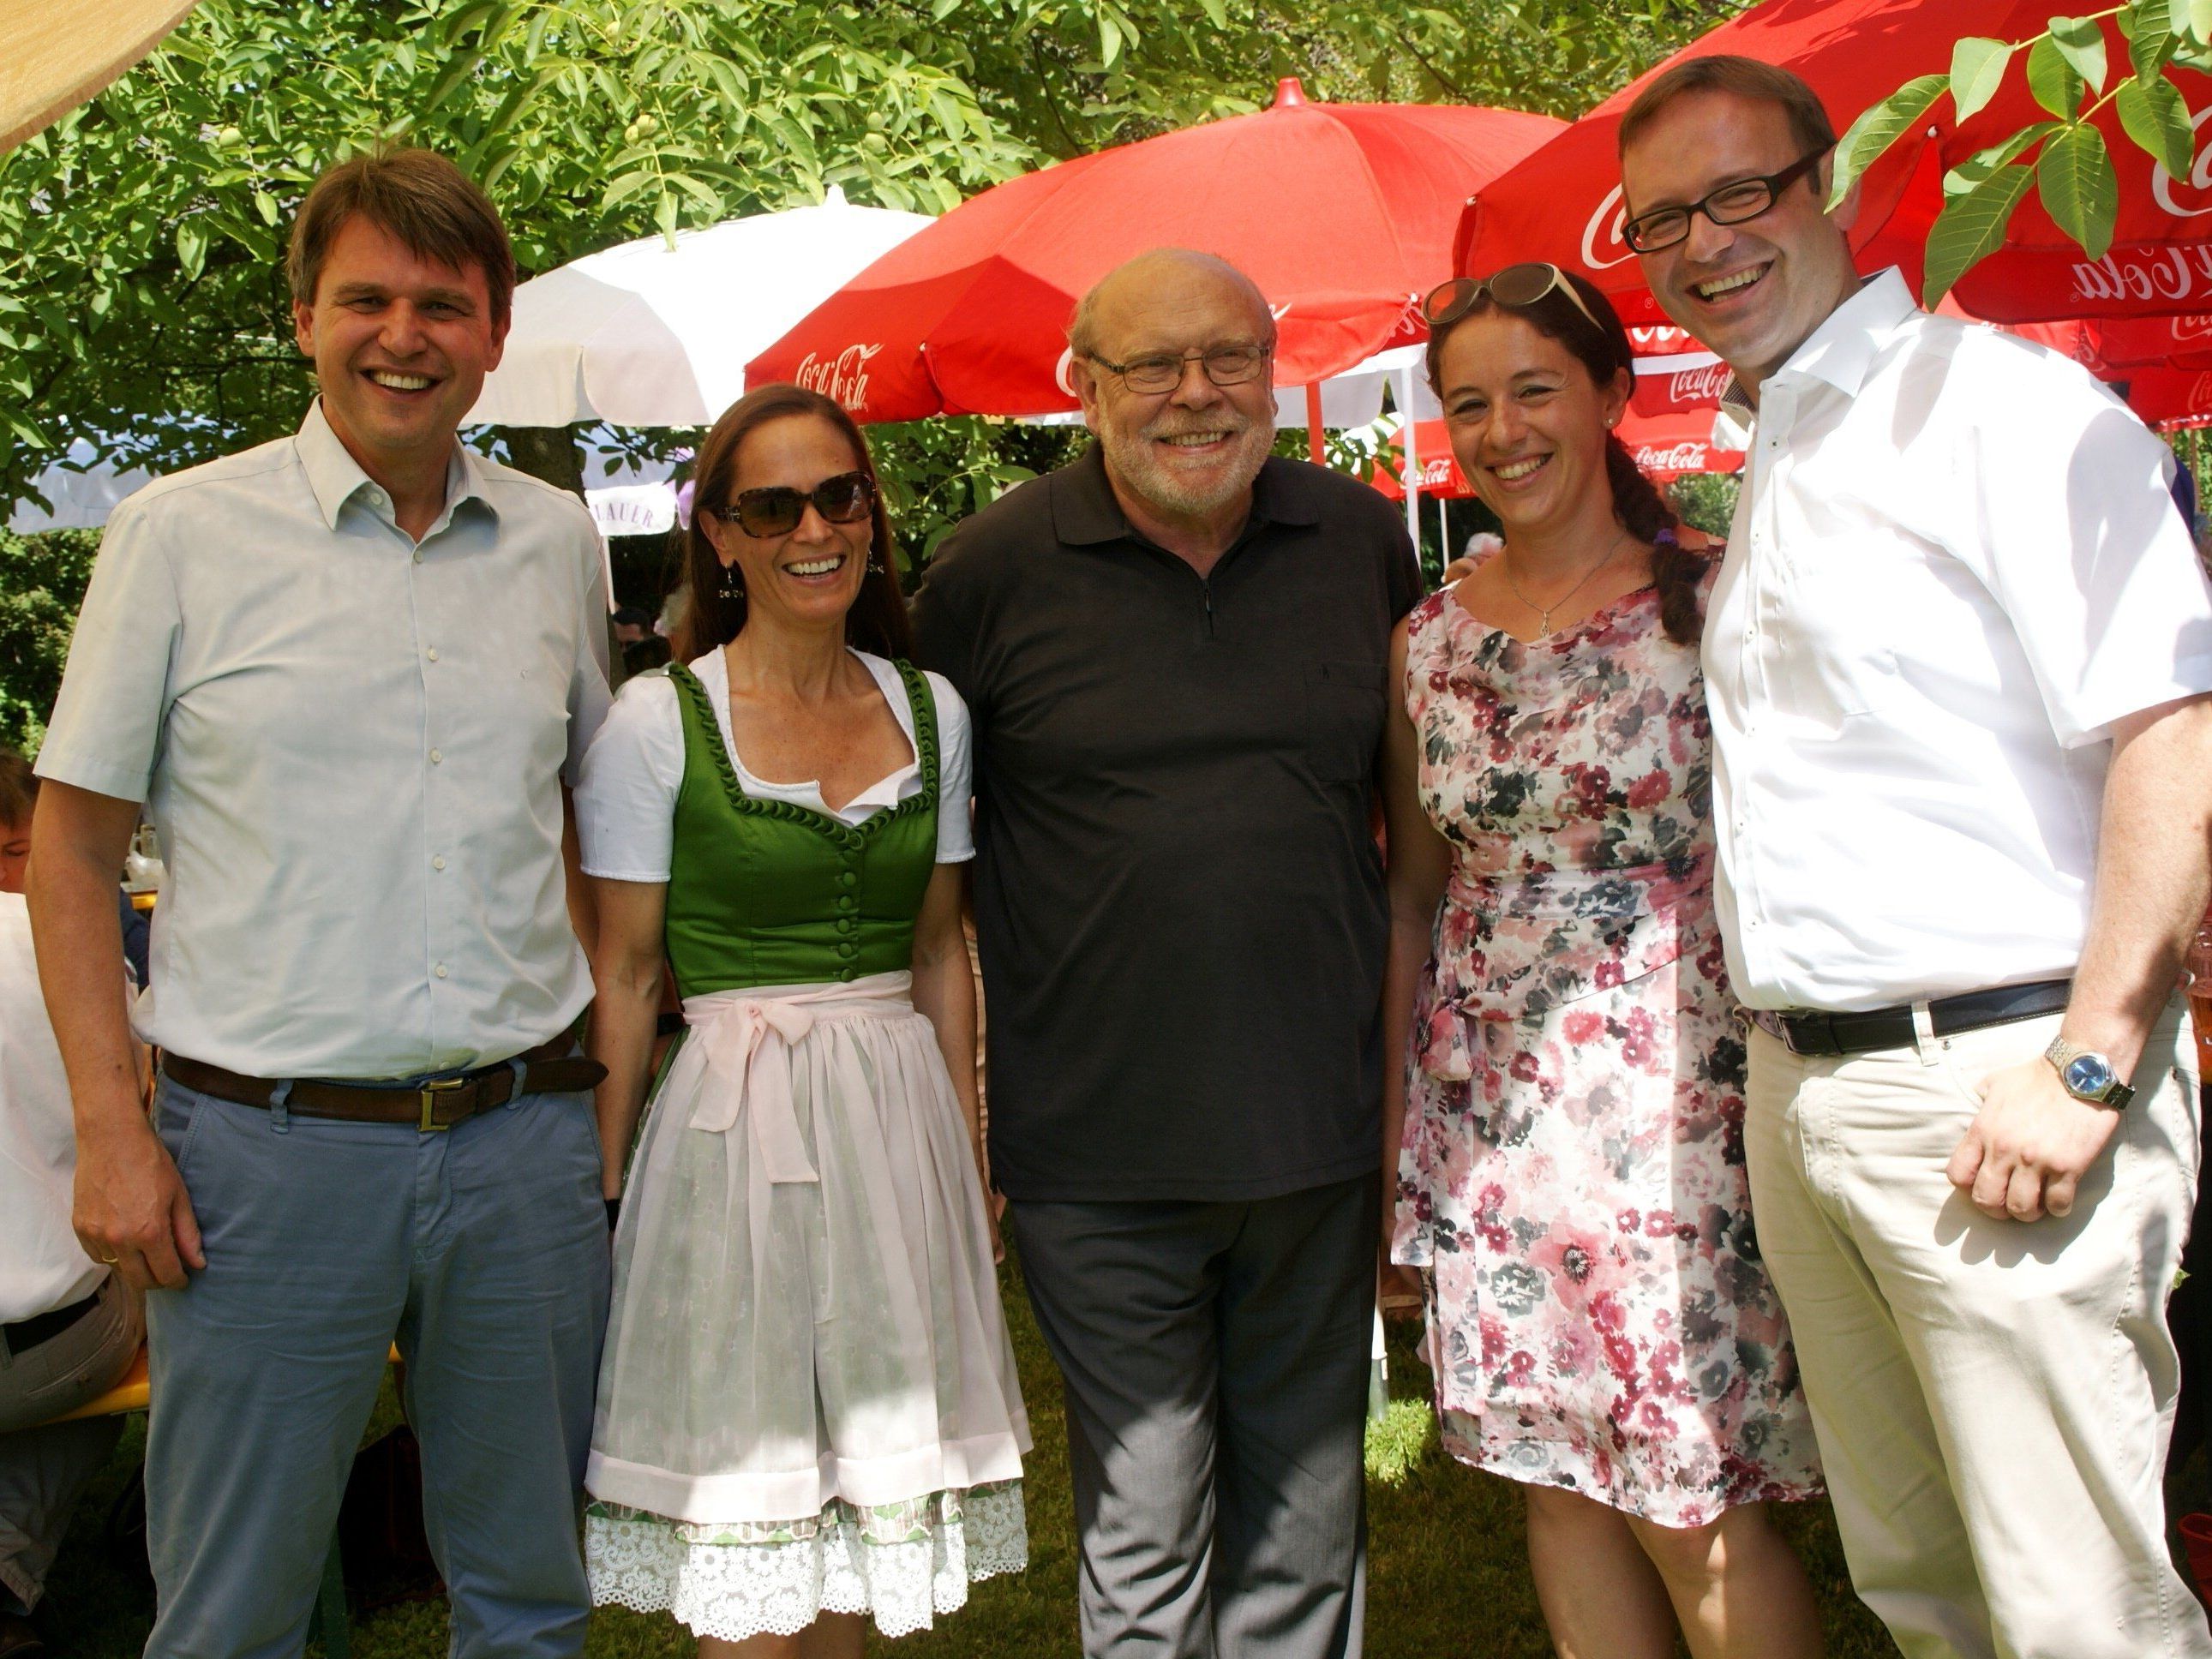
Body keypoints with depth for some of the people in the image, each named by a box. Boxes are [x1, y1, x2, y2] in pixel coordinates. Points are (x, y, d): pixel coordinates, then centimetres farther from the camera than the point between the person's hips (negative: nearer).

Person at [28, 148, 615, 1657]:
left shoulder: (558, 542, 7)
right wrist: (111, 1131, -7)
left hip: (525, 1140, 3)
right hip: (269, 1146, -3)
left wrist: (613, 1063, 10)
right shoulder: (180, 534, -2)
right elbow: (73, 847, 0)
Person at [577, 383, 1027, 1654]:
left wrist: (973, 1153, 9)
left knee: (869, 1477, 14)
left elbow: (943, 951, 11)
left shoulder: (933, 710, 5)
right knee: (746, 1516, 4)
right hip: (734, 1122, -4)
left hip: (901, 1117, 4)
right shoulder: (657, 722, -7)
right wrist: (606, 1190, -6)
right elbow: (626, 976, -4)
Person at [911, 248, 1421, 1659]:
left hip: (1322, 1130, 3)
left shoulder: (1364, 540, 4)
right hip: (1101, 1150, -2)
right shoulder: (994, 571, -4)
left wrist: (1413, 1075, 15)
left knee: (1307, 1529, 17)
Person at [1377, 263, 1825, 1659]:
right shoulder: (1428, 642, 8)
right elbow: (1417, 889, 12)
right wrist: (1388, 1119, 11)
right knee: (1558, 1477, 12)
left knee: (1694, 1508, -2)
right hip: (1494, 1107, 4)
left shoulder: (1712, 601, -4)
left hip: (1683, 1096, -4)